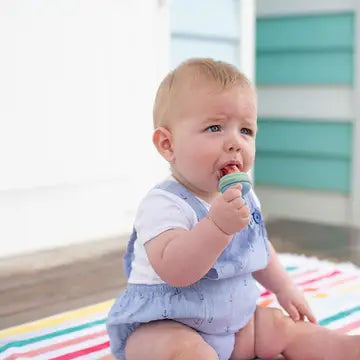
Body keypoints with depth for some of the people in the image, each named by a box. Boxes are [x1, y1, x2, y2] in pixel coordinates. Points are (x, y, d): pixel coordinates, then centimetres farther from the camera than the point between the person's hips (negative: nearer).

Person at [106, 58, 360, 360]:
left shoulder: (243, 199, 4)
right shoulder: (162, 204, -23)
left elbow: (259, 249, 23)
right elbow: (173, 270, -37)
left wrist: (284, 288, 24)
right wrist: (217, 224, -45)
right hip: (163, 327, -8)